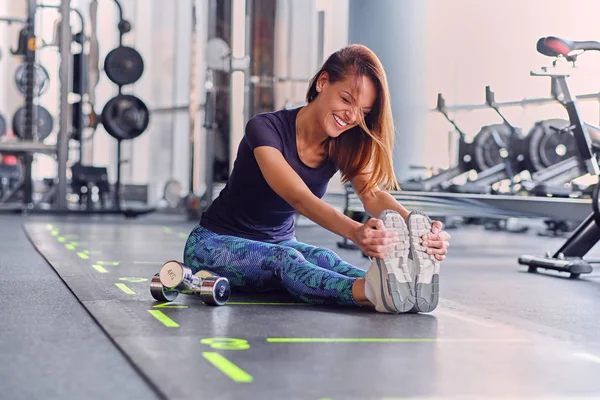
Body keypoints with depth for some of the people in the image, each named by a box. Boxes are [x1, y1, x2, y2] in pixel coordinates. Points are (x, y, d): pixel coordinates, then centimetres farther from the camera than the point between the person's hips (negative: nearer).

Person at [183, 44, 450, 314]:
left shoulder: (343, 145, -5)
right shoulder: (266, 129, -23)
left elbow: (373, 194, -23)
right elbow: (299, 198, -39)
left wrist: (418, 228, -46)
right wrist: (356, 232, -58)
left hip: (280, 243, 5)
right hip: (215, 244, -5)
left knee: (323, 259, -32)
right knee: (284, 259, -39)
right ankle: (372, 293, -67)